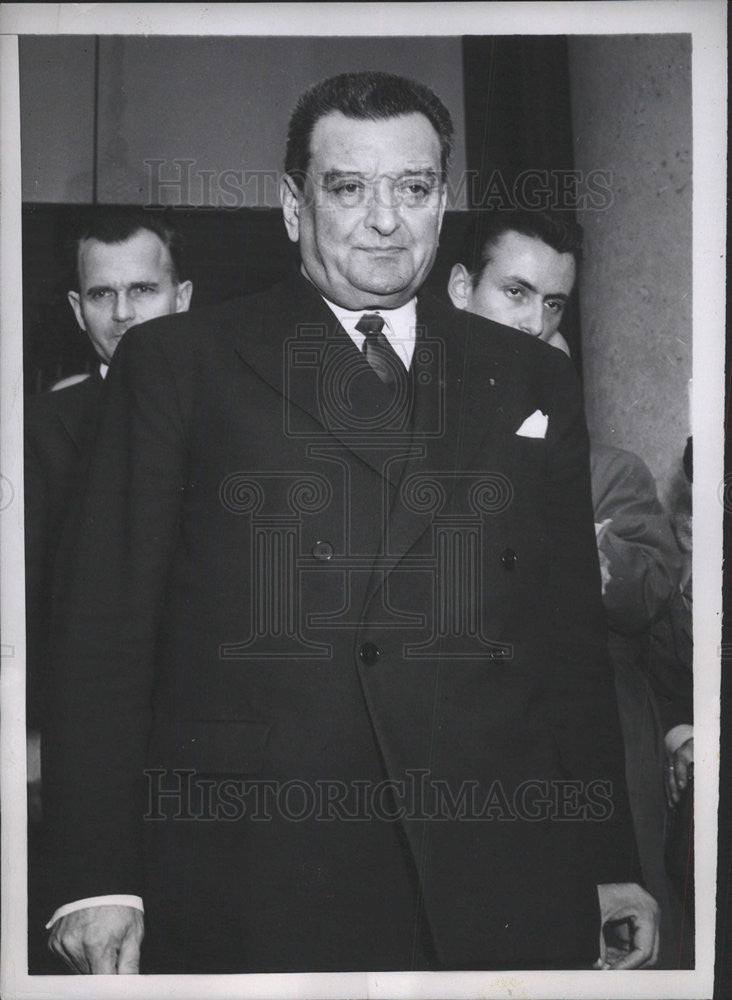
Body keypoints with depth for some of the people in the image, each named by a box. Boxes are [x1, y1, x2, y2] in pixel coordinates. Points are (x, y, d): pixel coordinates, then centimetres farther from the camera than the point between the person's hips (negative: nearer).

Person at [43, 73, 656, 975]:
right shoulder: (175, 363, 4)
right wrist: (98, 876, -7)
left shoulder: (530, 382, 12)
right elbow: (107, 621, -1)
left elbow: (572, 635, 11)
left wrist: (611, 867, 9)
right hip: (244, 891, -1)